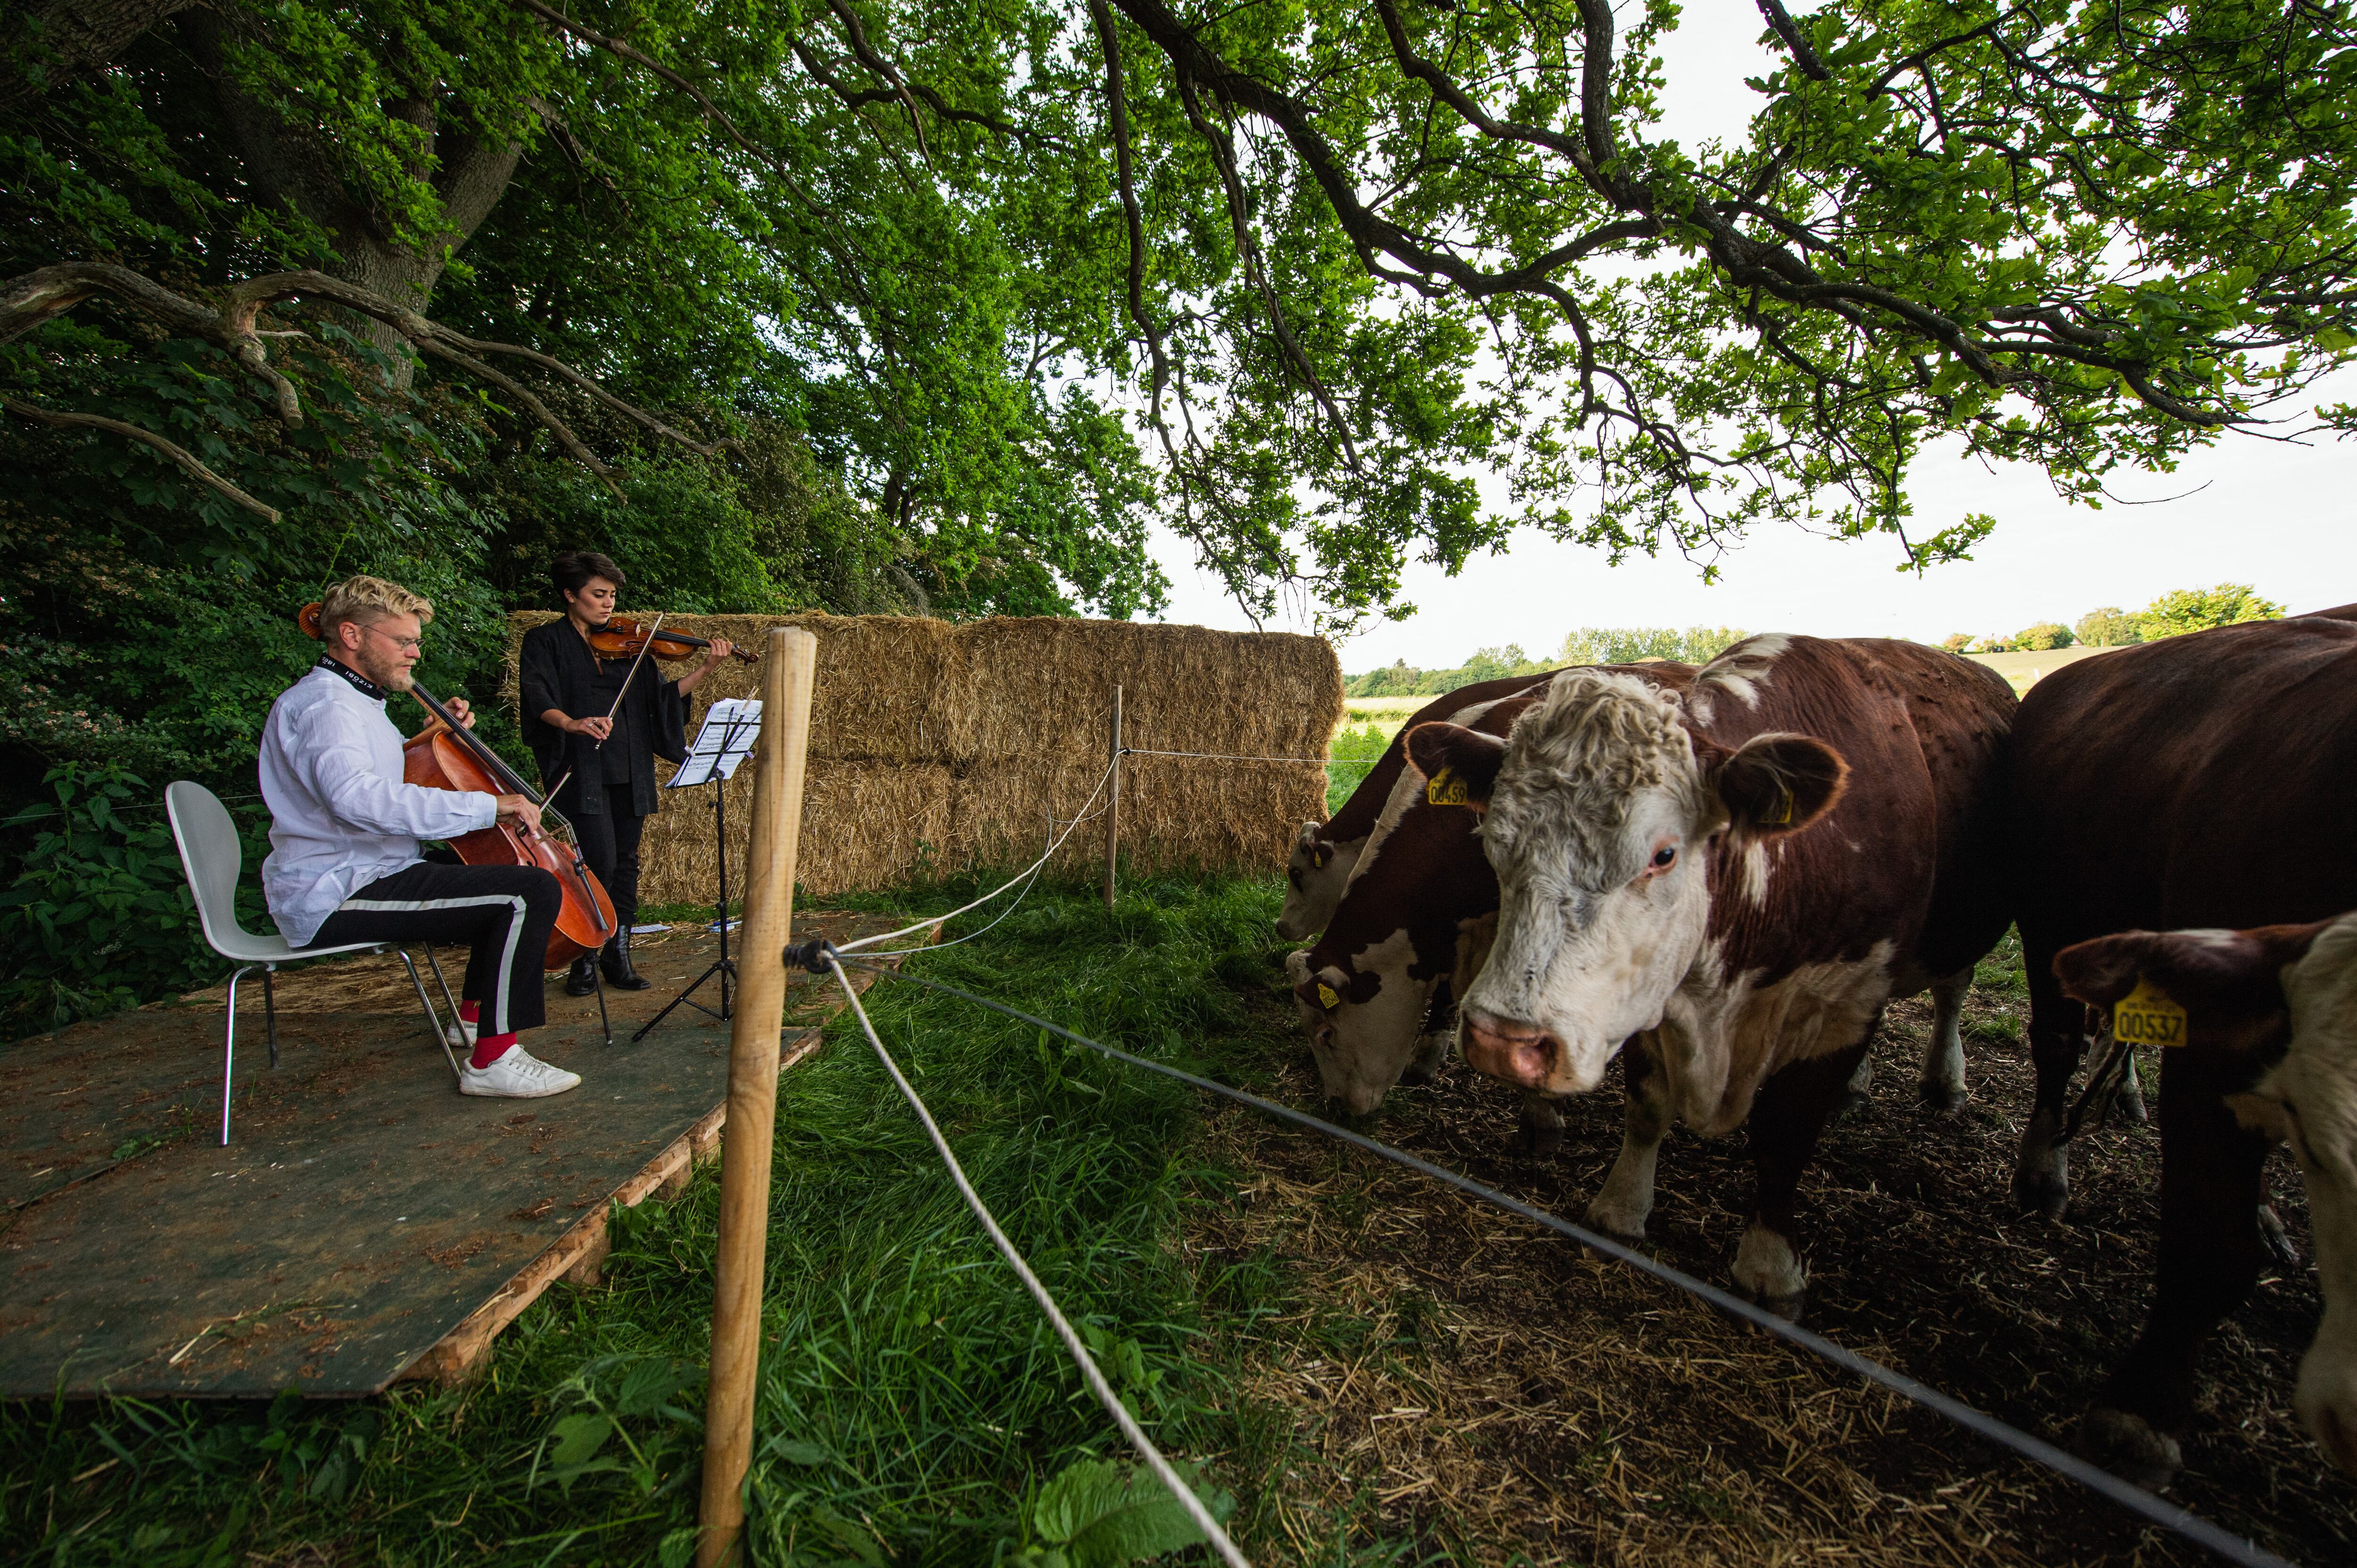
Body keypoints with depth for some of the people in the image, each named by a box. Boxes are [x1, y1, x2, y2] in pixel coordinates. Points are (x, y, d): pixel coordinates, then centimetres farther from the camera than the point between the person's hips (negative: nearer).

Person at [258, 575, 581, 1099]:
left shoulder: (351, 702, 19)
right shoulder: (322, 702, -16)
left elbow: (391, 784, 32)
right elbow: (355, 796, -36)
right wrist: (487, 806, -35)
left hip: (367, 875, 12)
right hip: (338, 898, -12)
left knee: (510, 873, 27)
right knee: (531, 893, -28)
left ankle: (475, 1015, 30)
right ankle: (494, 1059, -20)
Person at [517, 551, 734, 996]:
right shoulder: (546, 642, 4)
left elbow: (663, 697, 10)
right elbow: (537, 698, -12)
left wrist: (705, 669, -2)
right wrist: (571, 723, -32)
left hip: (628, 772, 4)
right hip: (582, 770, -4)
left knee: (625, 861, 6)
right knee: (600, 861, -13)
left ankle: (618, 958, 16)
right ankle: (583, 960, 5)